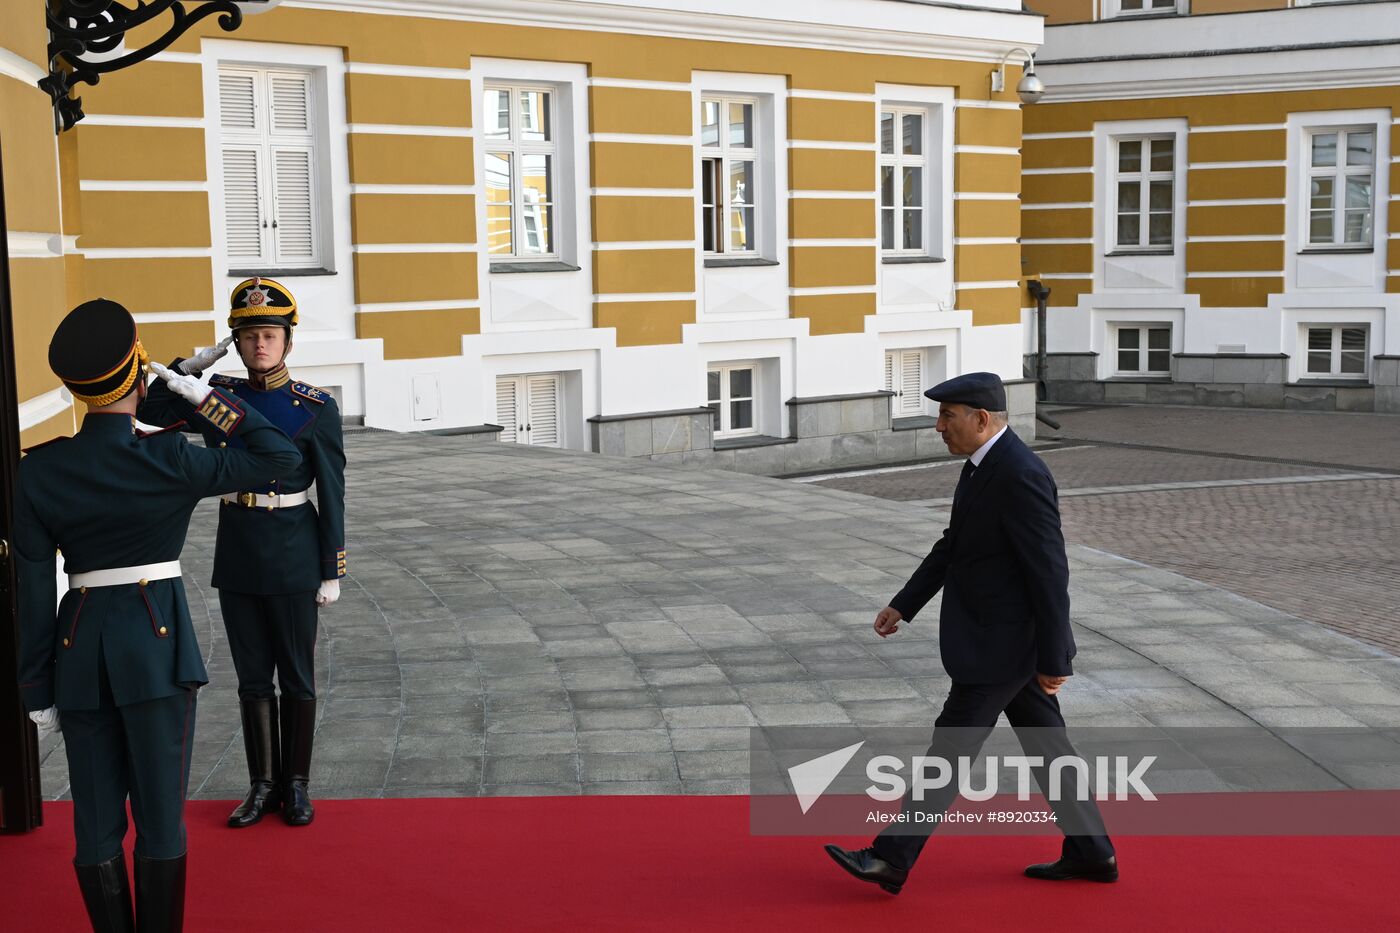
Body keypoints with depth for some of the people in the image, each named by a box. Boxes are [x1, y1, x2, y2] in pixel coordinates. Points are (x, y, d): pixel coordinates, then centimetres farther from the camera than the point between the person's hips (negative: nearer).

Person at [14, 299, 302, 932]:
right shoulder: (169, 463, -12)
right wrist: (198, 395, -4)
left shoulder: (37, 472, -3)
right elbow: (280, 456, -5)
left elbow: (33, 590, 0)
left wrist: (38, 690, 7)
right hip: (157, 643, -3)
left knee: (97, 821, 12)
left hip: (79, 649, 3)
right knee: (160, 815, 6)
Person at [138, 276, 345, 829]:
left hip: (293, 556, -3)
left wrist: (332, 572, -6)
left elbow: (332, 494, -5)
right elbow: (151, 415, 6)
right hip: (237, 554, 3)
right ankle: (263, 783, 23)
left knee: (296, 676, 7)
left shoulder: (316, 408, -7)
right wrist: (191, 365, -5)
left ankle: (296, 783, 21)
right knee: (253, 676, 11)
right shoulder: (219, 396, 3)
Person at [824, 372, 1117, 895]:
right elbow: (955, 543, 17)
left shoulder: (1021, 476, -24)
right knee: (1043, 743, 16)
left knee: (951, 744, -2)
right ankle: (1091, 853, 27)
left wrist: (1053, 660, -19)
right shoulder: (985, 464, 7)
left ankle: (891, 859, 6)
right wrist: (904, 604, 15)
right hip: (1003, 636, 10)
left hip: (1003, 643, -10)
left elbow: (1050, 572, -23)